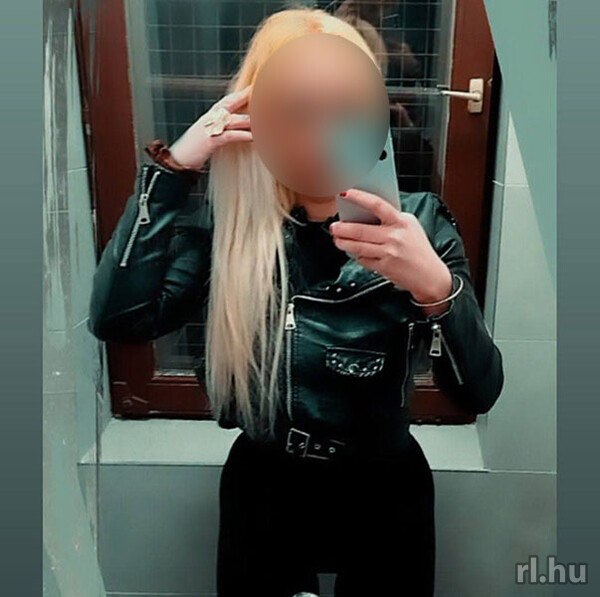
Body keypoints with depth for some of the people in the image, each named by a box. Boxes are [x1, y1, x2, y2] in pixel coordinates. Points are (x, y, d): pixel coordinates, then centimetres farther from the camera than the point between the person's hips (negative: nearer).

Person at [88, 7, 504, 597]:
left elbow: (479, 392, -21)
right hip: (260, 483, 1)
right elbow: (116, 320, -23)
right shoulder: (231, 221, -11)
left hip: (383, 489, 0)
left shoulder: (418, 220, -15)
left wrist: (435, 286, -39)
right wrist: (170, 168, -26)